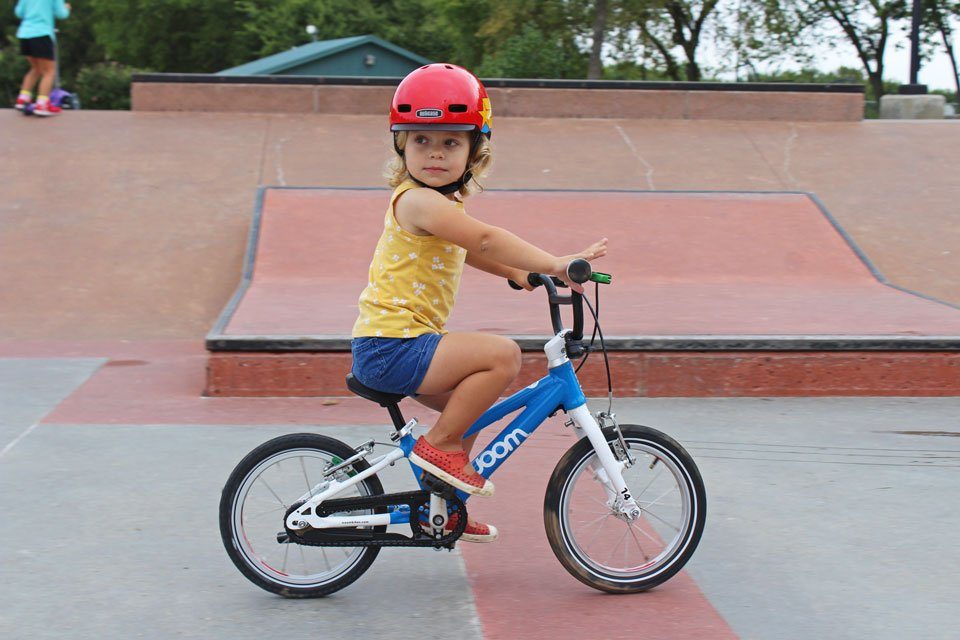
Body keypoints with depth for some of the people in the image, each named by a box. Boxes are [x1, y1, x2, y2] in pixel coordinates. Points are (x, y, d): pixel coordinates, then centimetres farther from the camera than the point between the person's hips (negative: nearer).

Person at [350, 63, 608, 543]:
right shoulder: (418, 201, -18)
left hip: (388, 345, 11)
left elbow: (469, 251, 31)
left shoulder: (441, 204, 15)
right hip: (390, 347, -11)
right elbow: (485, 239, -28)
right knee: (503, 354, -21)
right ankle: (438, 444, -8)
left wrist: (523, 274, 20)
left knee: (469, 402, 27)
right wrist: (554, 264, -28)